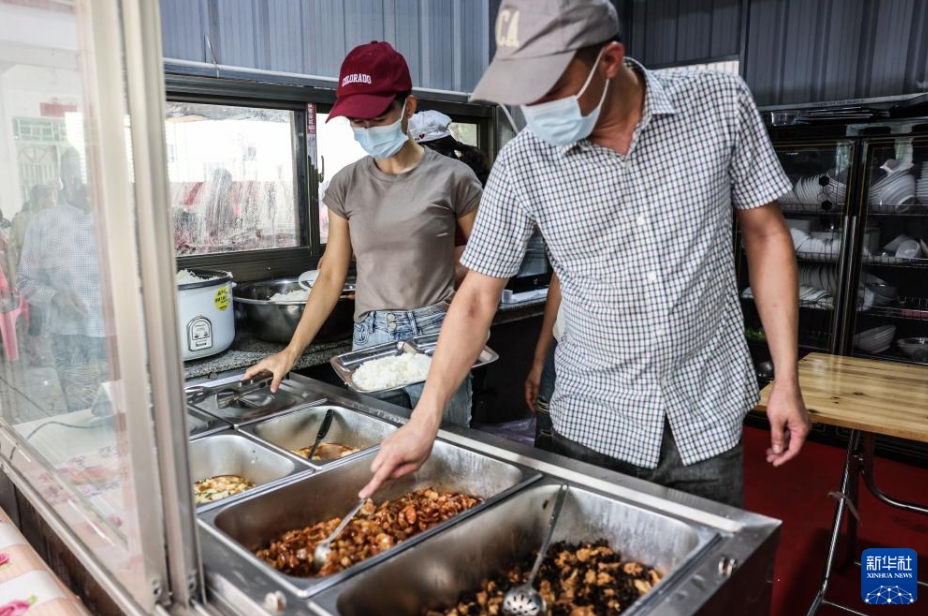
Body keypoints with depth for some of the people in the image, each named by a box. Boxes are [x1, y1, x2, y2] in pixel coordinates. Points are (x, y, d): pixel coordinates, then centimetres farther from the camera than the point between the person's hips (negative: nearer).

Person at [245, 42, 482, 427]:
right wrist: (291, 352, 1)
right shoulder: (347, 186, 5)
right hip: (369, 341, 3)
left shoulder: (451, 178, -4)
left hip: (436, 336, -2)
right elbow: (332, 276, 7)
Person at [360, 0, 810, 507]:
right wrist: (425, 418, -11)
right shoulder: (521, 165, -11)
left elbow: (765, 234, 0)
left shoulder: (721, 104, -10)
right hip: (591, 425, 0)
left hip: (709, 417, 1)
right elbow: (477, 297, -5)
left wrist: (786, 380, -2)